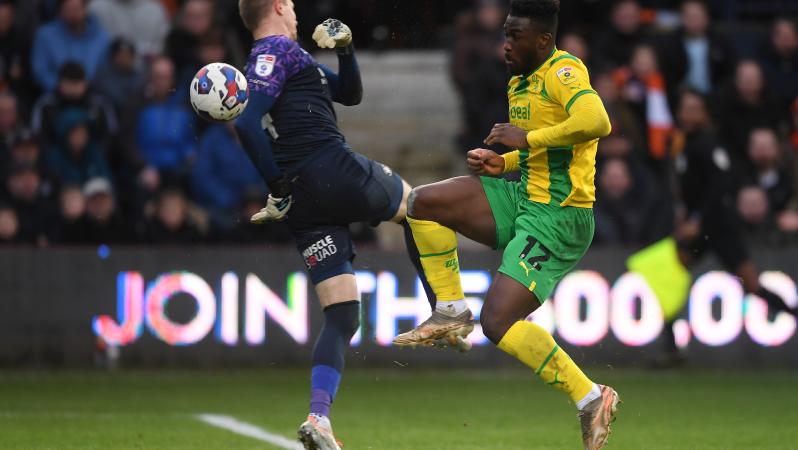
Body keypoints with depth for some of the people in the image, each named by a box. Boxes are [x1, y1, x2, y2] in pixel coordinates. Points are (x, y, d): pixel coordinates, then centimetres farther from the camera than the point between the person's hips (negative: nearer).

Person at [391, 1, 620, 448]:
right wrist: (502, 163, 6)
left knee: (498, 323, -17)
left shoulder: (564, 71, -15)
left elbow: (596, 122, -34)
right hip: (523, 198, 9)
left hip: (558, 217, -9)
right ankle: (451, 312, 11)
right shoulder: (520, 83, 13)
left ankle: (591, 399, -8)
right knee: (424, 202, 2)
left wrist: (527, 138, -25)